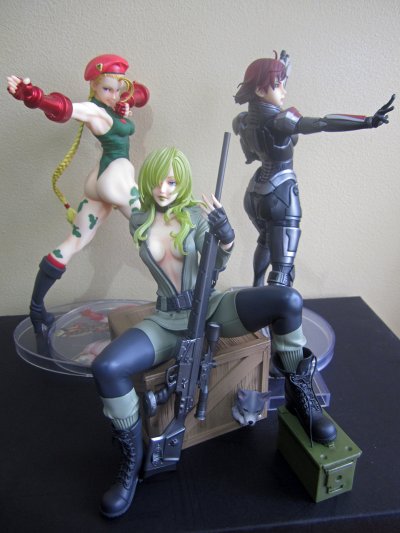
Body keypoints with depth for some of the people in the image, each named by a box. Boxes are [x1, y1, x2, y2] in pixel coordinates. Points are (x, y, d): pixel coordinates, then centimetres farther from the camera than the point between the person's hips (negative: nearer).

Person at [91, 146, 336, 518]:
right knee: (106, 368, -27)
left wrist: (226, 238, -24)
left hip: (211, 307, 0)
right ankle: (132, 458, -4)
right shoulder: (139, 222, 2)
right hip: (168, 320, 1)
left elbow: (217, 266, -5)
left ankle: (298, 394, -5)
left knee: (287, 300, -27)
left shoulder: (196, 213, -1)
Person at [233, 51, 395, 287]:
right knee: (283, 267, -12)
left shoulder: (244, 120, 2)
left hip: (255, 194, 10)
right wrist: (369, 121, -44)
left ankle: (257, 289, 53)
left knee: (266, 241, 35)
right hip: (279, 196, -10)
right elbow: (322, 123, -36)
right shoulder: (277, 120, -23)